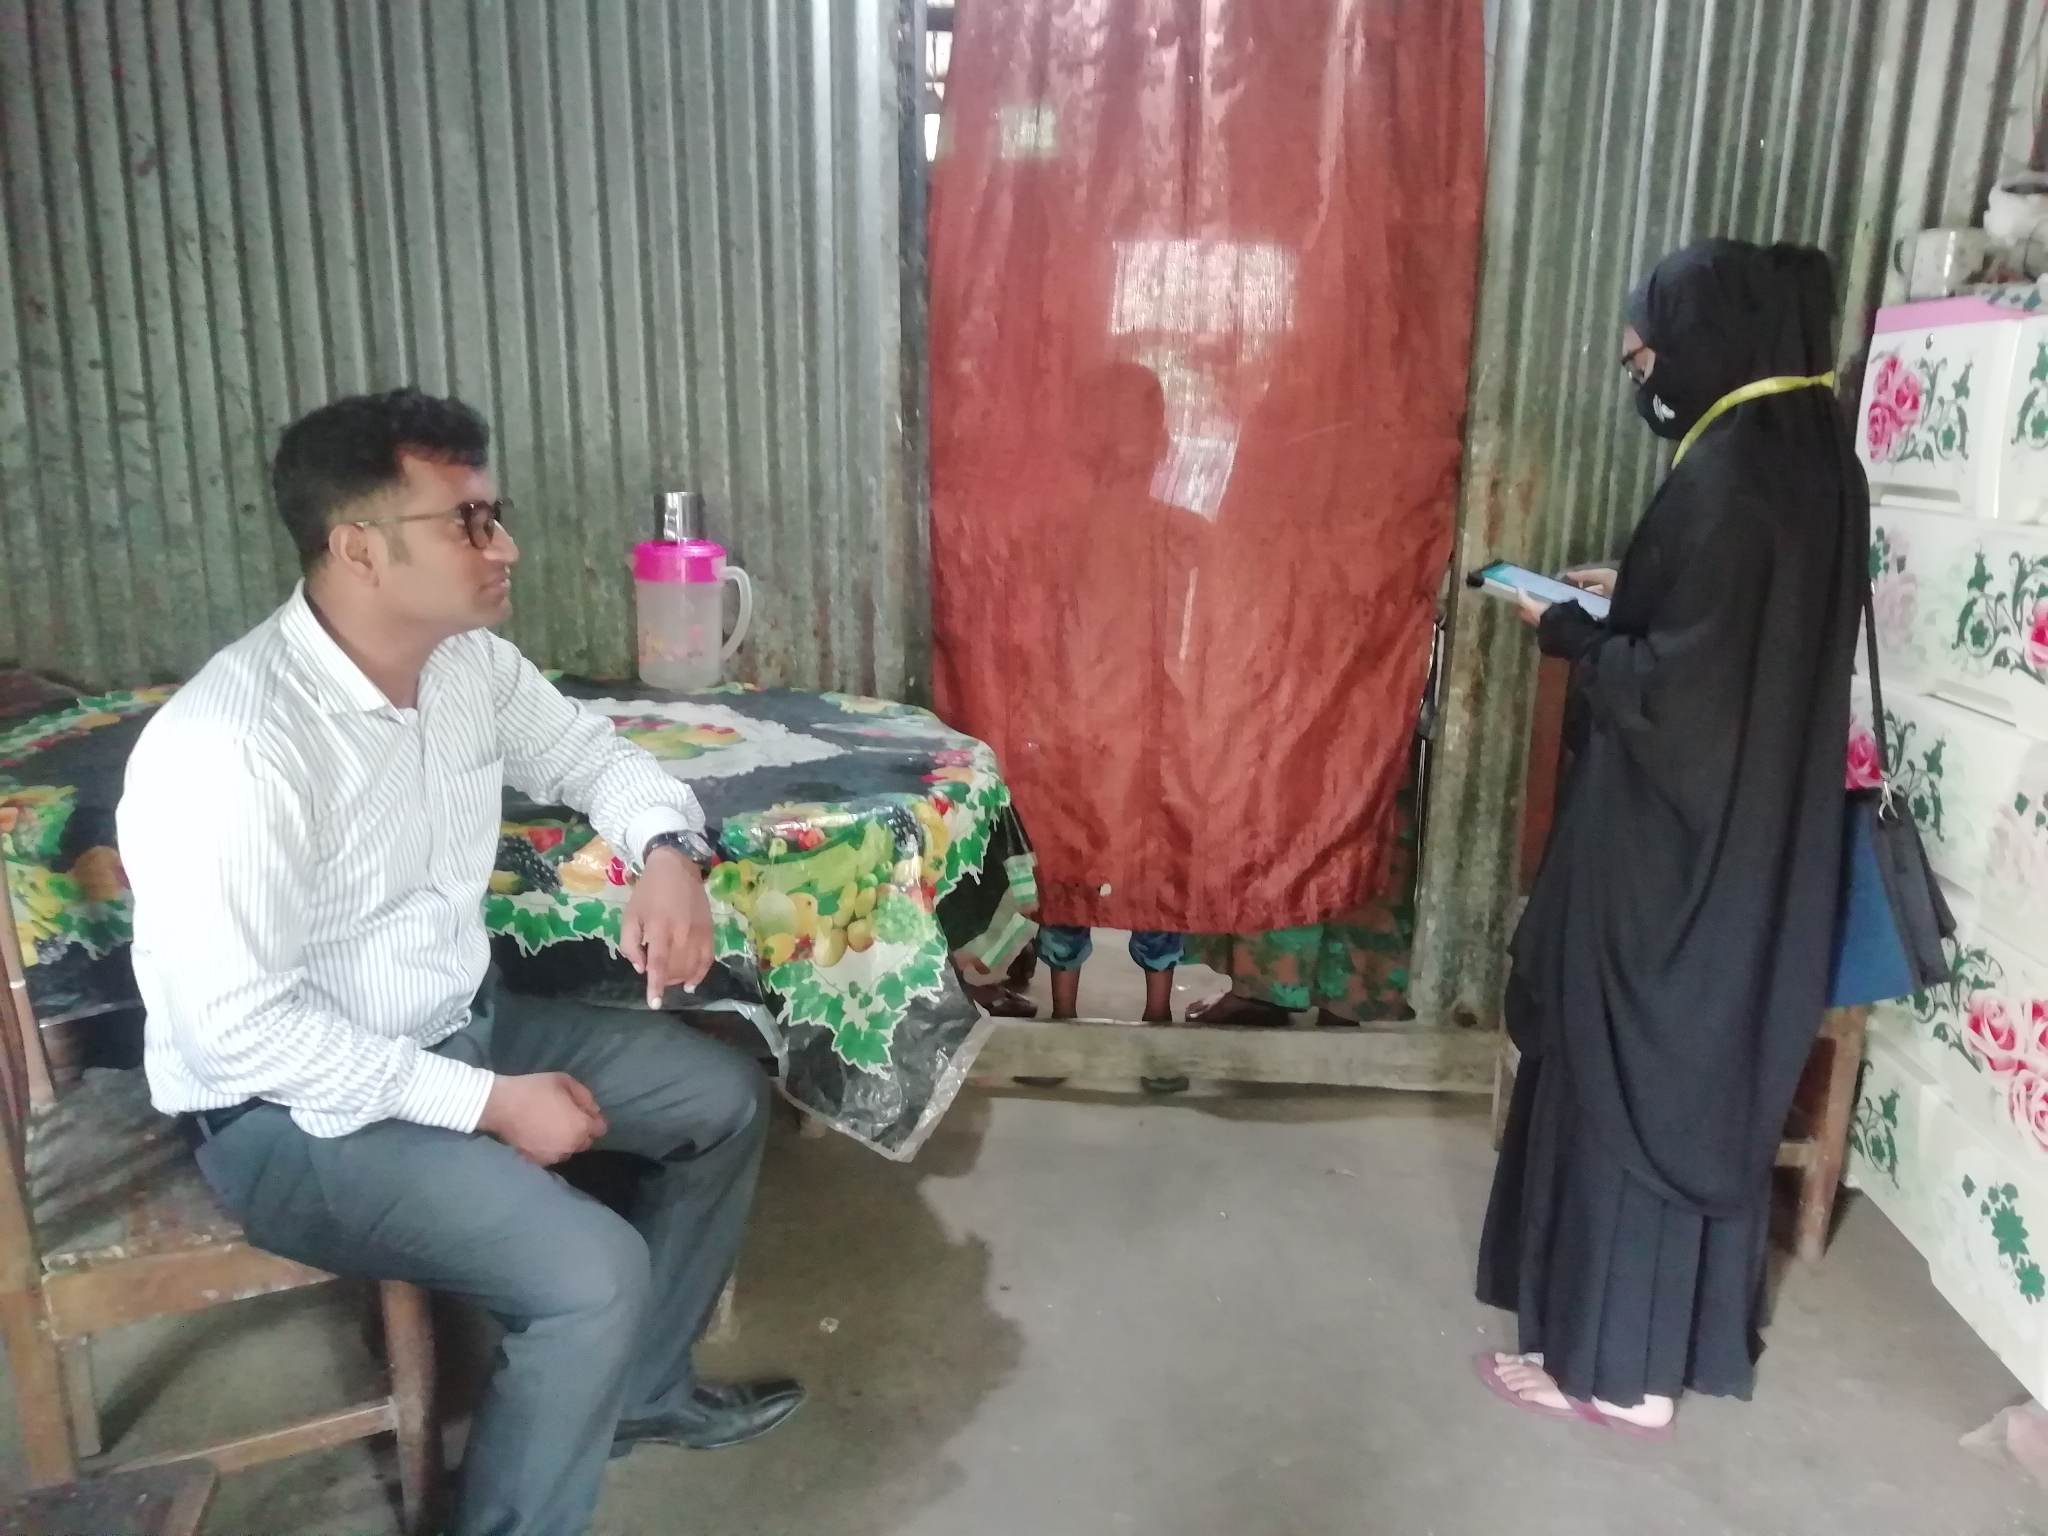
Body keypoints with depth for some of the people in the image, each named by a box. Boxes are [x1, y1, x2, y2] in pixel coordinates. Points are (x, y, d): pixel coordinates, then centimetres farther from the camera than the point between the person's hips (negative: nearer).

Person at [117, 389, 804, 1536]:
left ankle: (645, 1387, 29)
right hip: (293, 1109, -8)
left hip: (460, 1027, 9)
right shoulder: (231, 751, -29)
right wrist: (487, 1102, -24)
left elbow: (587, 751, 12)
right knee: (594, 1276, -25)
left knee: (726, 1097, 9)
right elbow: (236, 1030, -28)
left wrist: (667, 853, -10)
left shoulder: (468, 664, -5)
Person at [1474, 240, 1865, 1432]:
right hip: (1756, 831, 10)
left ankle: (1617, 1362, 18)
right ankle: (1687, 1329, 35)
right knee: (1709, 1068, 18)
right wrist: (1621, 598, 12)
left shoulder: (1727, 473, -21)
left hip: (1675, 839, -10)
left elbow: (1670, 683, -24)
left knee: (1632, 1074, 3)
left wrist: (1564, 631, -9)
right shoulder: (1813, 454, 8)